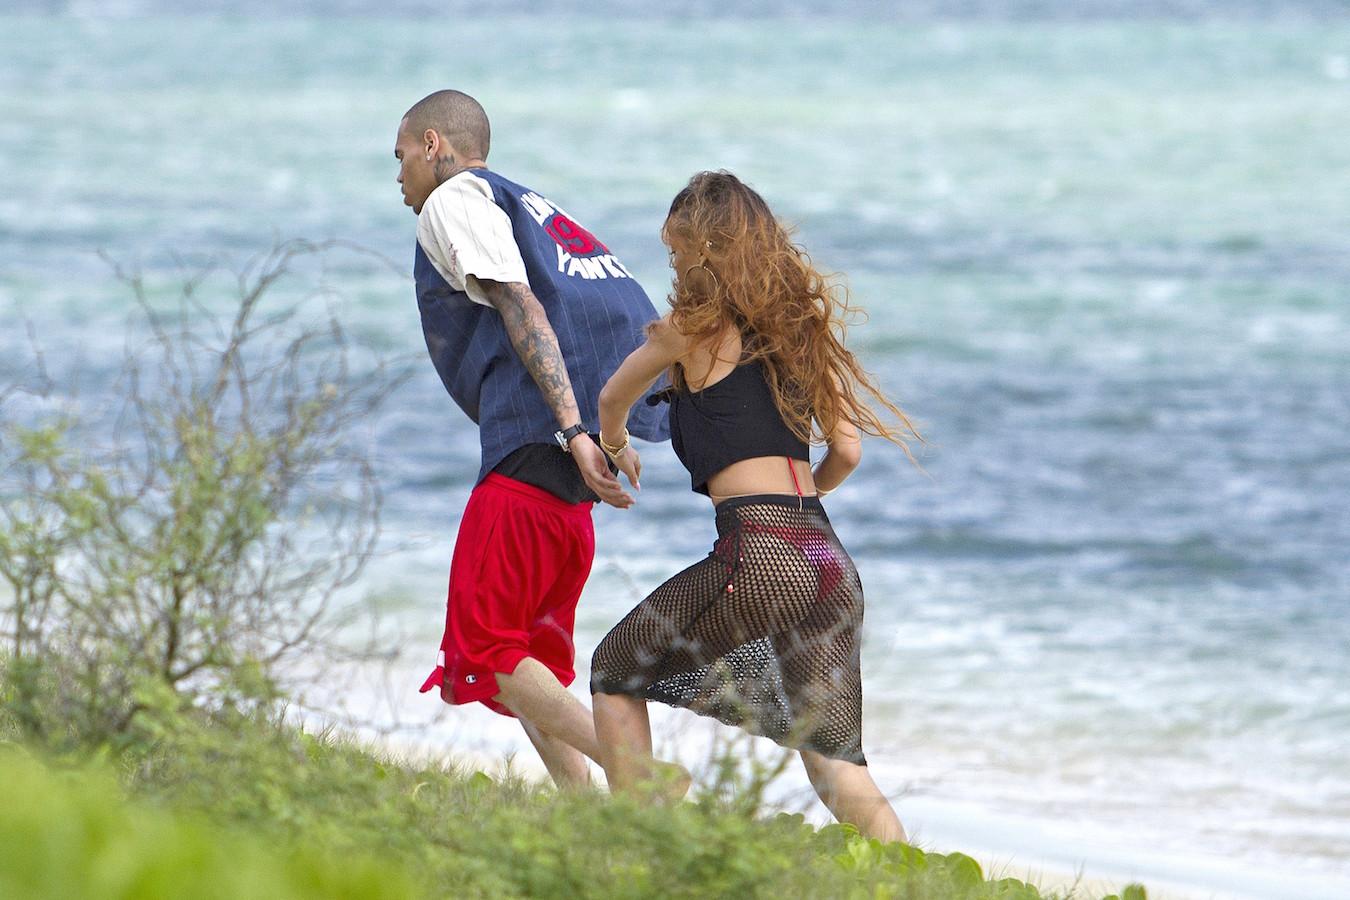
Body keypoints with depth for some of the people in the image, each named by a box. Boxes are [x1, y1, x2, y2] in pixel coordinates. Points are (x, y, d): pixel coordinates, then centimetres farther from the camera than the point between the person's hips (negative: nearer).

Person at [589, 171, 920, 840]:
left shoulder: (693, 326, 4)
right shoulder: (800, 324, 18)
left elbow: (613, 400, 22)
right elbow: (846, 448, 15)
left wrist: (616, 448, 44)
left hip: (758, 555, -6)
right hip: (828, 556, 6)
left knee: (616, 674, 14)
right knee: (835, 764, 7)